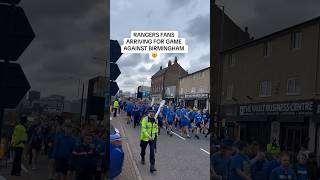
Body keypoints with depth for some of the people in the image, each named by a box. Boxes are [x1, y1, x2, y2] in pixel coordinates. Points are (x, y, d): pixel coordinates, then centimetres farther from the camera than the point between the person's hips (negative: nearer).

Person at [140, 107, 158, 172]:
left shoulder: (155, 120, 2)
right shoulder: (145, 119, -16)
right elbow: (143, 129, -22)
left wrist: (156, 134, 11)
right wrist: (148, 136, -29)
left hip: (152, 138, 3)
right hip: (145, 138, -3)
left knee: (152, 152, -9)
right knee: (143, 150, 19)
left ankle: (152, 166, -10)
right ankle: (142, 158, 51)